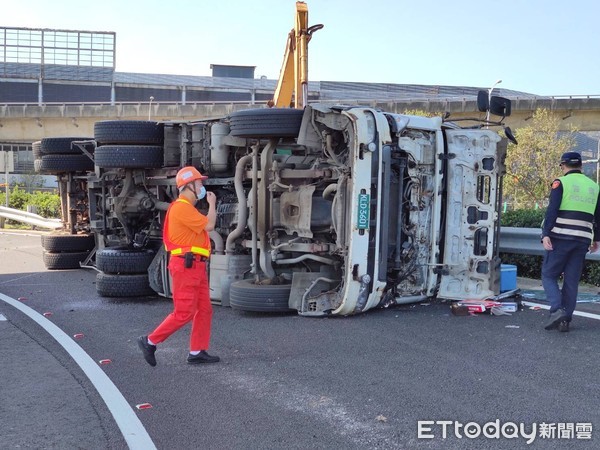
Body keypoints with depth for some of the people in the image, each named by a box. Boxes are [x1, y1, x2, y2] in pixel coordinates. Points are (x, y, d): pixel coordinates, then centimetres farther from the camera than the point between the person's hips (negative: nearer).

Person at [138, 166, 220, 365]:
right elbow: (209, 225, -17)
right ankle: (150, 341, 5)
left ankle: (197, 352, 12)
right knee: (184, 312, -7)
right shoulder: (182, 207, -15)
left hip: (196, 266, 11)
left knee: (204, 310, 8)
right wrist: (212, 204, -4)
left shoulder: (188, 208, 19)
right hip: (186, 265, -11)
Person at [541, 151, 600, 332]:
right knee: (571, 281, 9)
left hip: (561, 238, -4)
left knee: (549, 275, 5)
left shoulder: (561, 182, -2)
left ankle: (556, 310, -14)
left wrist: (546, 234, -17)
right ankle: (565, 320, 8)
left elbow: (552, 210, -13)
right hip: (582, 240, 5)